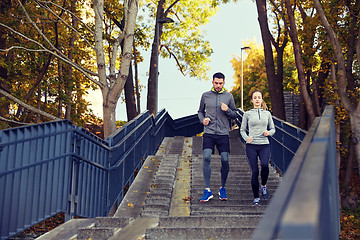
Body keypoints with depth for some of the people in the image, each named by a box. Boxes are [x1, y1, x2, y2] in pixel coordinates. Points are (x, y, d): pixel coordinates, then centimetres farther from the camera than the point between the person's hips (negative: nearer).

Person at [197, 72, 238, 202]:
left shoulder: (229, 96, 7)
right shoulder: (205, 95, 8)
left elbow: (234, 115, 10)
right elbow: (200, 111, 19)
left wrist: (227, 110, -11)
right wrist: (202, 119, -2)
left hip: (223, 134, 1)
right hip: (208, 133, 0)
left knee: (225, 161, -2)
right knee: (206, 158, -15)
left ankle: (222, 188, 19)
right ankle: (207, 190, -7)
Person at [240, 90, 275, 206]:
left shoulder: (267, 113, 11)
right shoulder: (247, 114, 7)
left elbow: (273, 129, 18)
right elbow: (242, 130, 11)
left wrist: (269, 132, -5)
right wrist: (246, 138, -8)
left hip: (264, 145, 1)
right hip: (251, 145, -1)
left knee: (264, 165, -25)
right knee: (254, 171, -5)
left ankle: (263, 186, 4)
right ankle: (256, 198, 10)